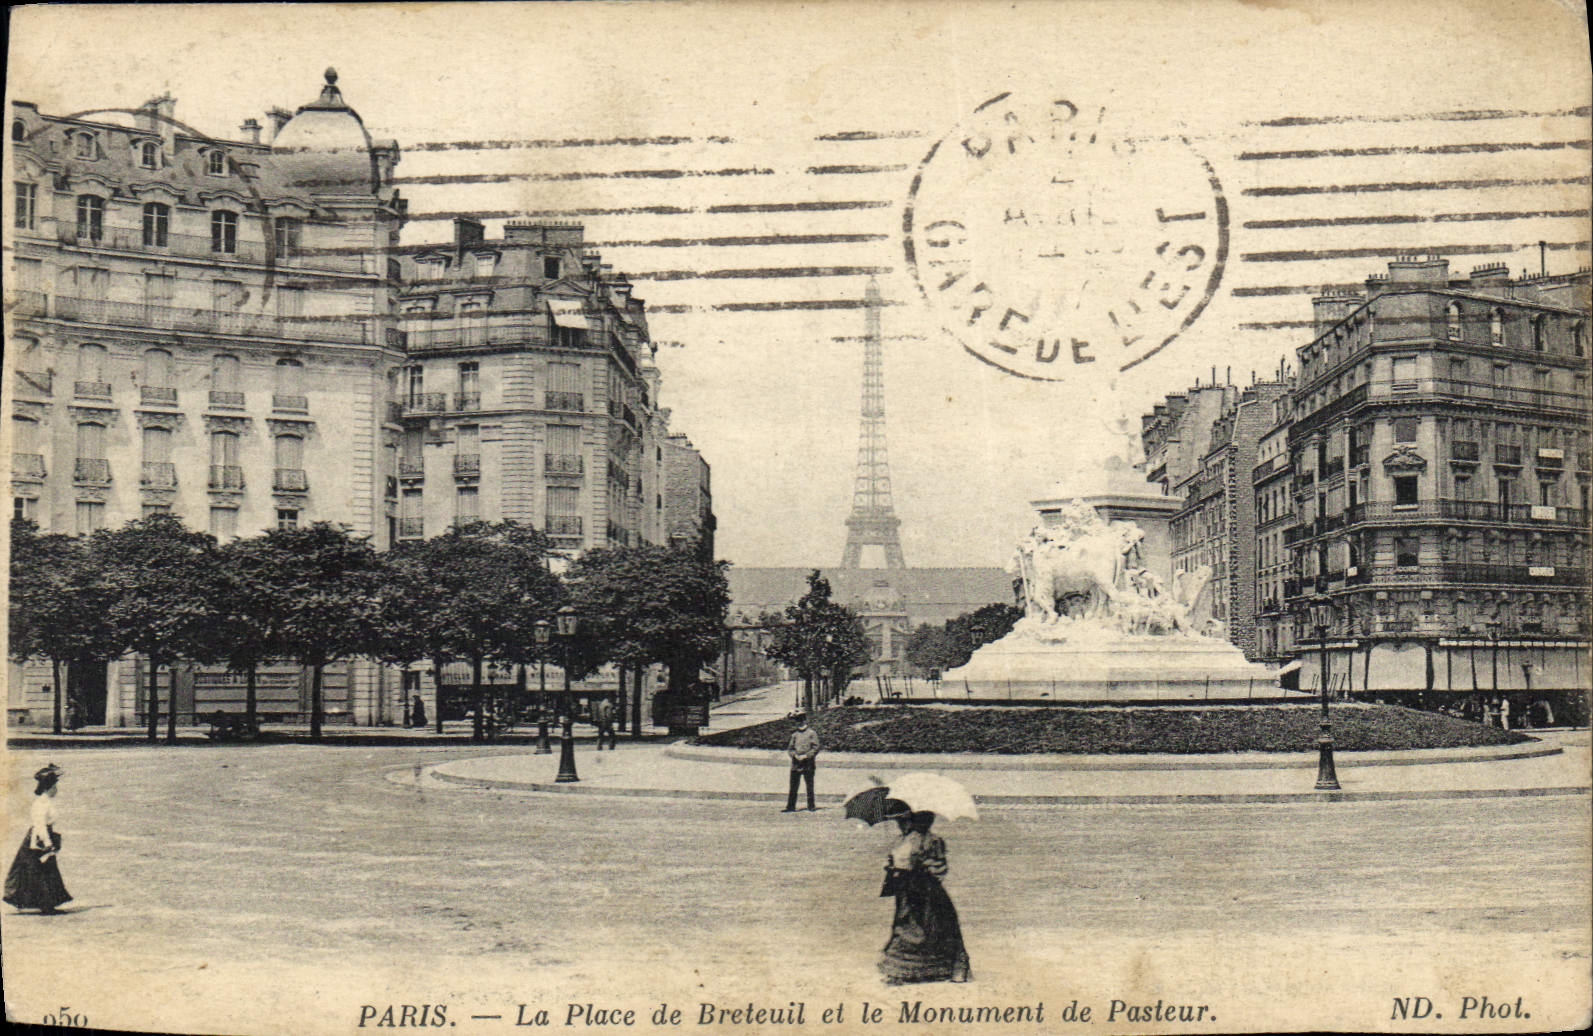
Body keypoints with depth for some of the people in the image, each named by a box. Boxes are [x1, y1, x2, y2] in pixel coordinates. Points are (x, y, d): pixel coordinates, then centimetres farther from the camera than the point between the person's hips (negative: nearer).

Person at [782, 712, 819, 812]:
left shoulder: (811, 734, 1)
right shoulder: (795, 735, 14)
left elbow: (816, 748, -5)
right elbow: (789, 749, 14)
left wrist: (806, 756, -14)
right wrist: (795, 755, -6)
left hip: (808, 765, -4)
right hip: (796, 765, 4)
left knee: (809, 786, 1)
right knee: (793, 786, 3)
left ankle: (811, 807, 8)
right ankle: (791, 807, 6)